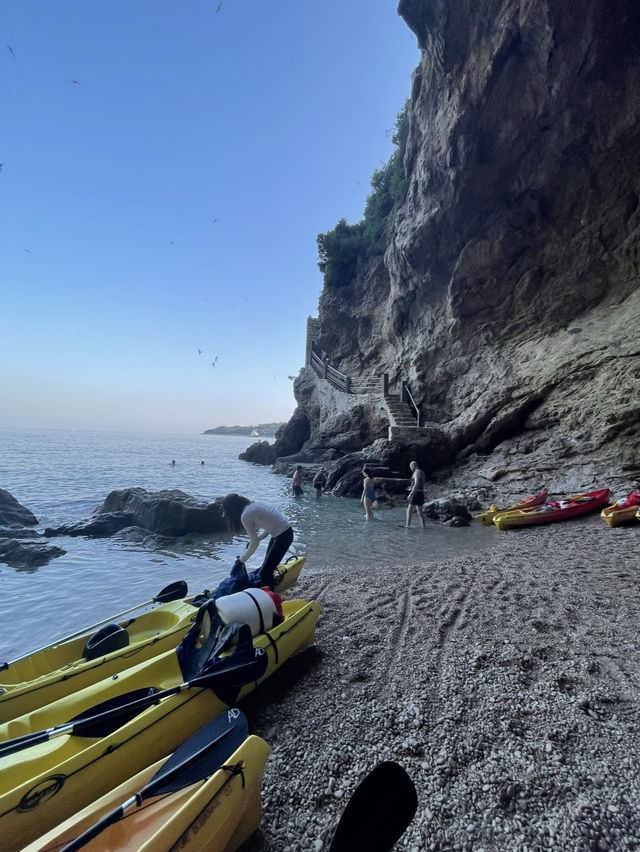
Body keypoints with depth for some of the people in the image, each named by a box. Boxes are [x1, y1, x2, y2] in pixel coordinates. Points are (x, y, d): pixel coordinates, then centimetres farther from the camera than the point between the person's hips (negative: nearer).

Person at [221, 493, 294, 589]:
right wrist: (257, 538, 13)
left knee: (265, 572, -5)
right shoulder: (254, 503, 9)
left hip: (283, 536, -9)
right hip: (286, 531, 9)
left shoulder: (245, 516, -15)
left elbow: (254, 544, -10)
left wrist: (242, 560, 4)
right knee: (268, 567, 19)